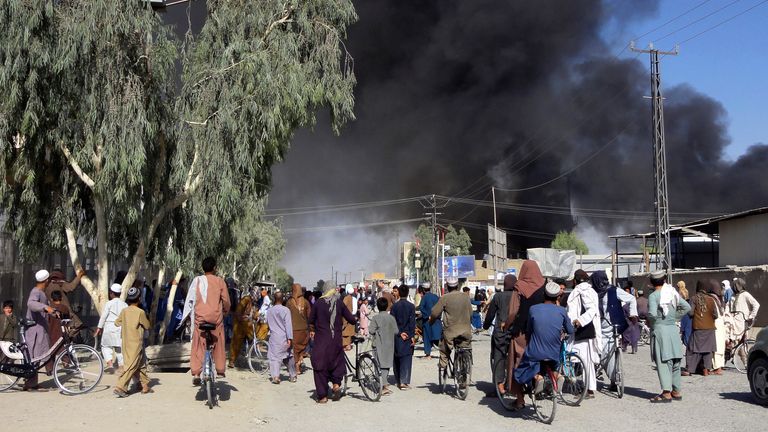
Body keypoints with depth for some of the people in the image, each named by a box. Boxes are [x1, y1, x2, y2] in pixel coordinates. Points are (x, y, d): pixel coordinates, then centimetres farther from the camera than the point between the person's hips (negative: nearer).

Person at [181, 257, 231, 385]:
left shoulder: (197, 280, 0)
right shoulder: (220, 281, -2)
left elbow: (190, 299, 1)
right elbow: (226, 300, 0)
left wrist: (188, 315, 13)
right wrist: (225, 311, 19)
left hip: (199, 316, 0)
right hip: (216, 316, 0)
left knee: (198, 345, 4)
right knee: (218, 343, 14)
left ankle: (196, 374, -3)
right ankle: (220, 370, 20)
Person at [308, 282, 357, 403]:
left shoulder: (318, 303, -4)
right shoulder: (339, 303, -3)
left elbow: (311, 320, 7)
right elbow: (351, 319, -2)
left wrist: (312, 330, 27)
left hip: (321, 339, -1)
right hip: (336, 339, 1)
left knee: (320, 366, 5)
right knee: (337, 361, 23)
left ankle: (322, 396, 6)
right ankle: (336, 383, 4)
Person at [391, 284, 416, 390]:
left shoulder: (394, 306, -1)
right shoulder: (411, 306, -5)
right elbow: (412, 322, -7)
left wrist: (399, 333, -2)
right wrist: (412, 336, -5)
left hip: (397, 336, 2)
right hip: (408, 336, -2)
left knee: (397, 358, 12)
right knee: (406, 358, -1)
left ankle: (398, 381, 20)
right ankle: (404, 382, -8)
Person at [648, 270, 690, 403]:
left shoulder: (653, 295, -10)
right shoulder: (673, 293, 8)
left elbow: (652, 313, -22)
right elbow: (687, 307, 8)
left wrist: (651, 322, -2)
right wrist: (675, 317, 11)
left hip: (660, 329, -6)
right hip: (673, 329, 6)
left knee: (662, 362, -4)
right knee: (675, 362, 13)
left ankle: (666, 393, -6)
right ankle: (676, 391, 20)